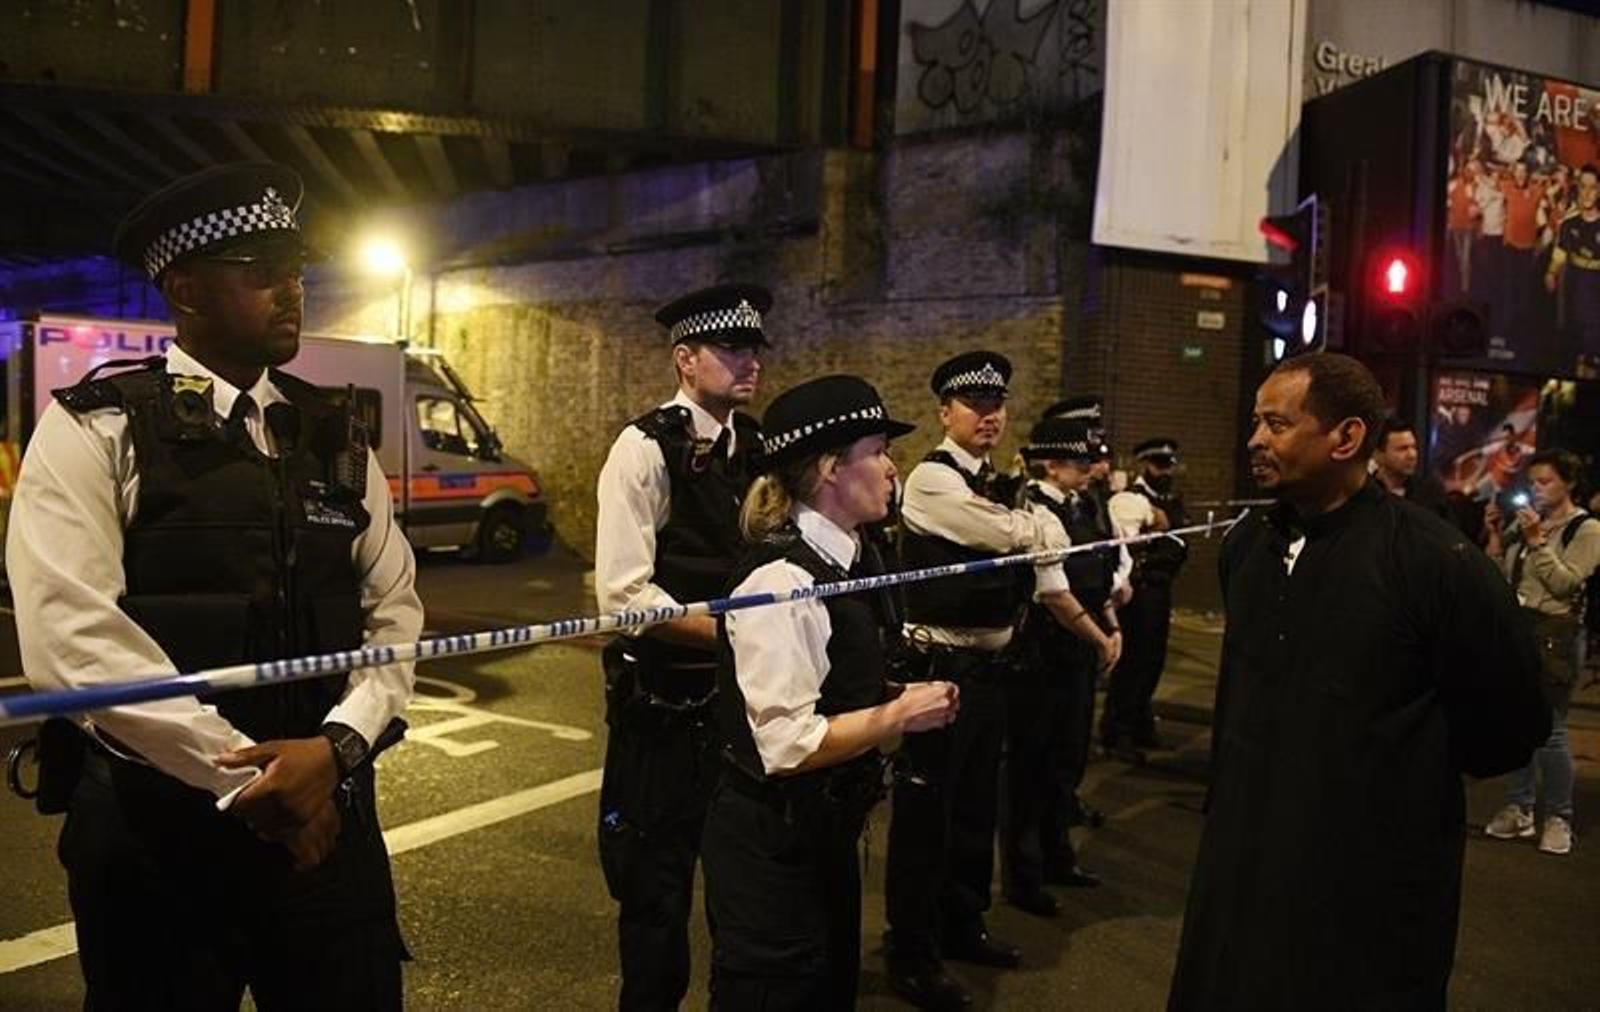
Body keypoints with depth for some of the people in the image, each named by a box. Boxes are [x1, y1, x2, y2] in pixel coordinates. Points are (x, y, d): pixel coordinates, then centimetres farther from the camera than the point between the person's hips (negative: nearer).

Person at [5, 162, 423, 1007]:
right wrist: (245, 776, -16)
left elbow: (394, 608, 5)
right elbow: (72, 636, -16)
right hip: (157, 827, -4)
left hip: (328, 812, 4)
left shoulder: (335, 437, 8)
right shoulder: (95, 429, -6)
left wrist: (337, 746, -12)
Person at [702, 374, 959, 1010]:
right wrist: (898, 716, -19)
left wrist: (908, 700, 1)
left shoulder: (852, 560, 3)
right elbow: (787, 746, -28)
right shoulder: (783, 582, -25)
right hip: (770, 843, -9)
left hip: (827, 830, 9)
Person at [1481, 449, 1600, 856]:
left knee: (1548, 730, -5)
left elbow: (1566, 584, -14)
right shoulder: (1522, 523, 11)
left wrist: (1537, 540, -16)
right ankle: (1519, 809, 18)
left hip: (1555, 635, -5)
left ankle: (1559, 818, 9)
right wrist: (1496, 536, -1)